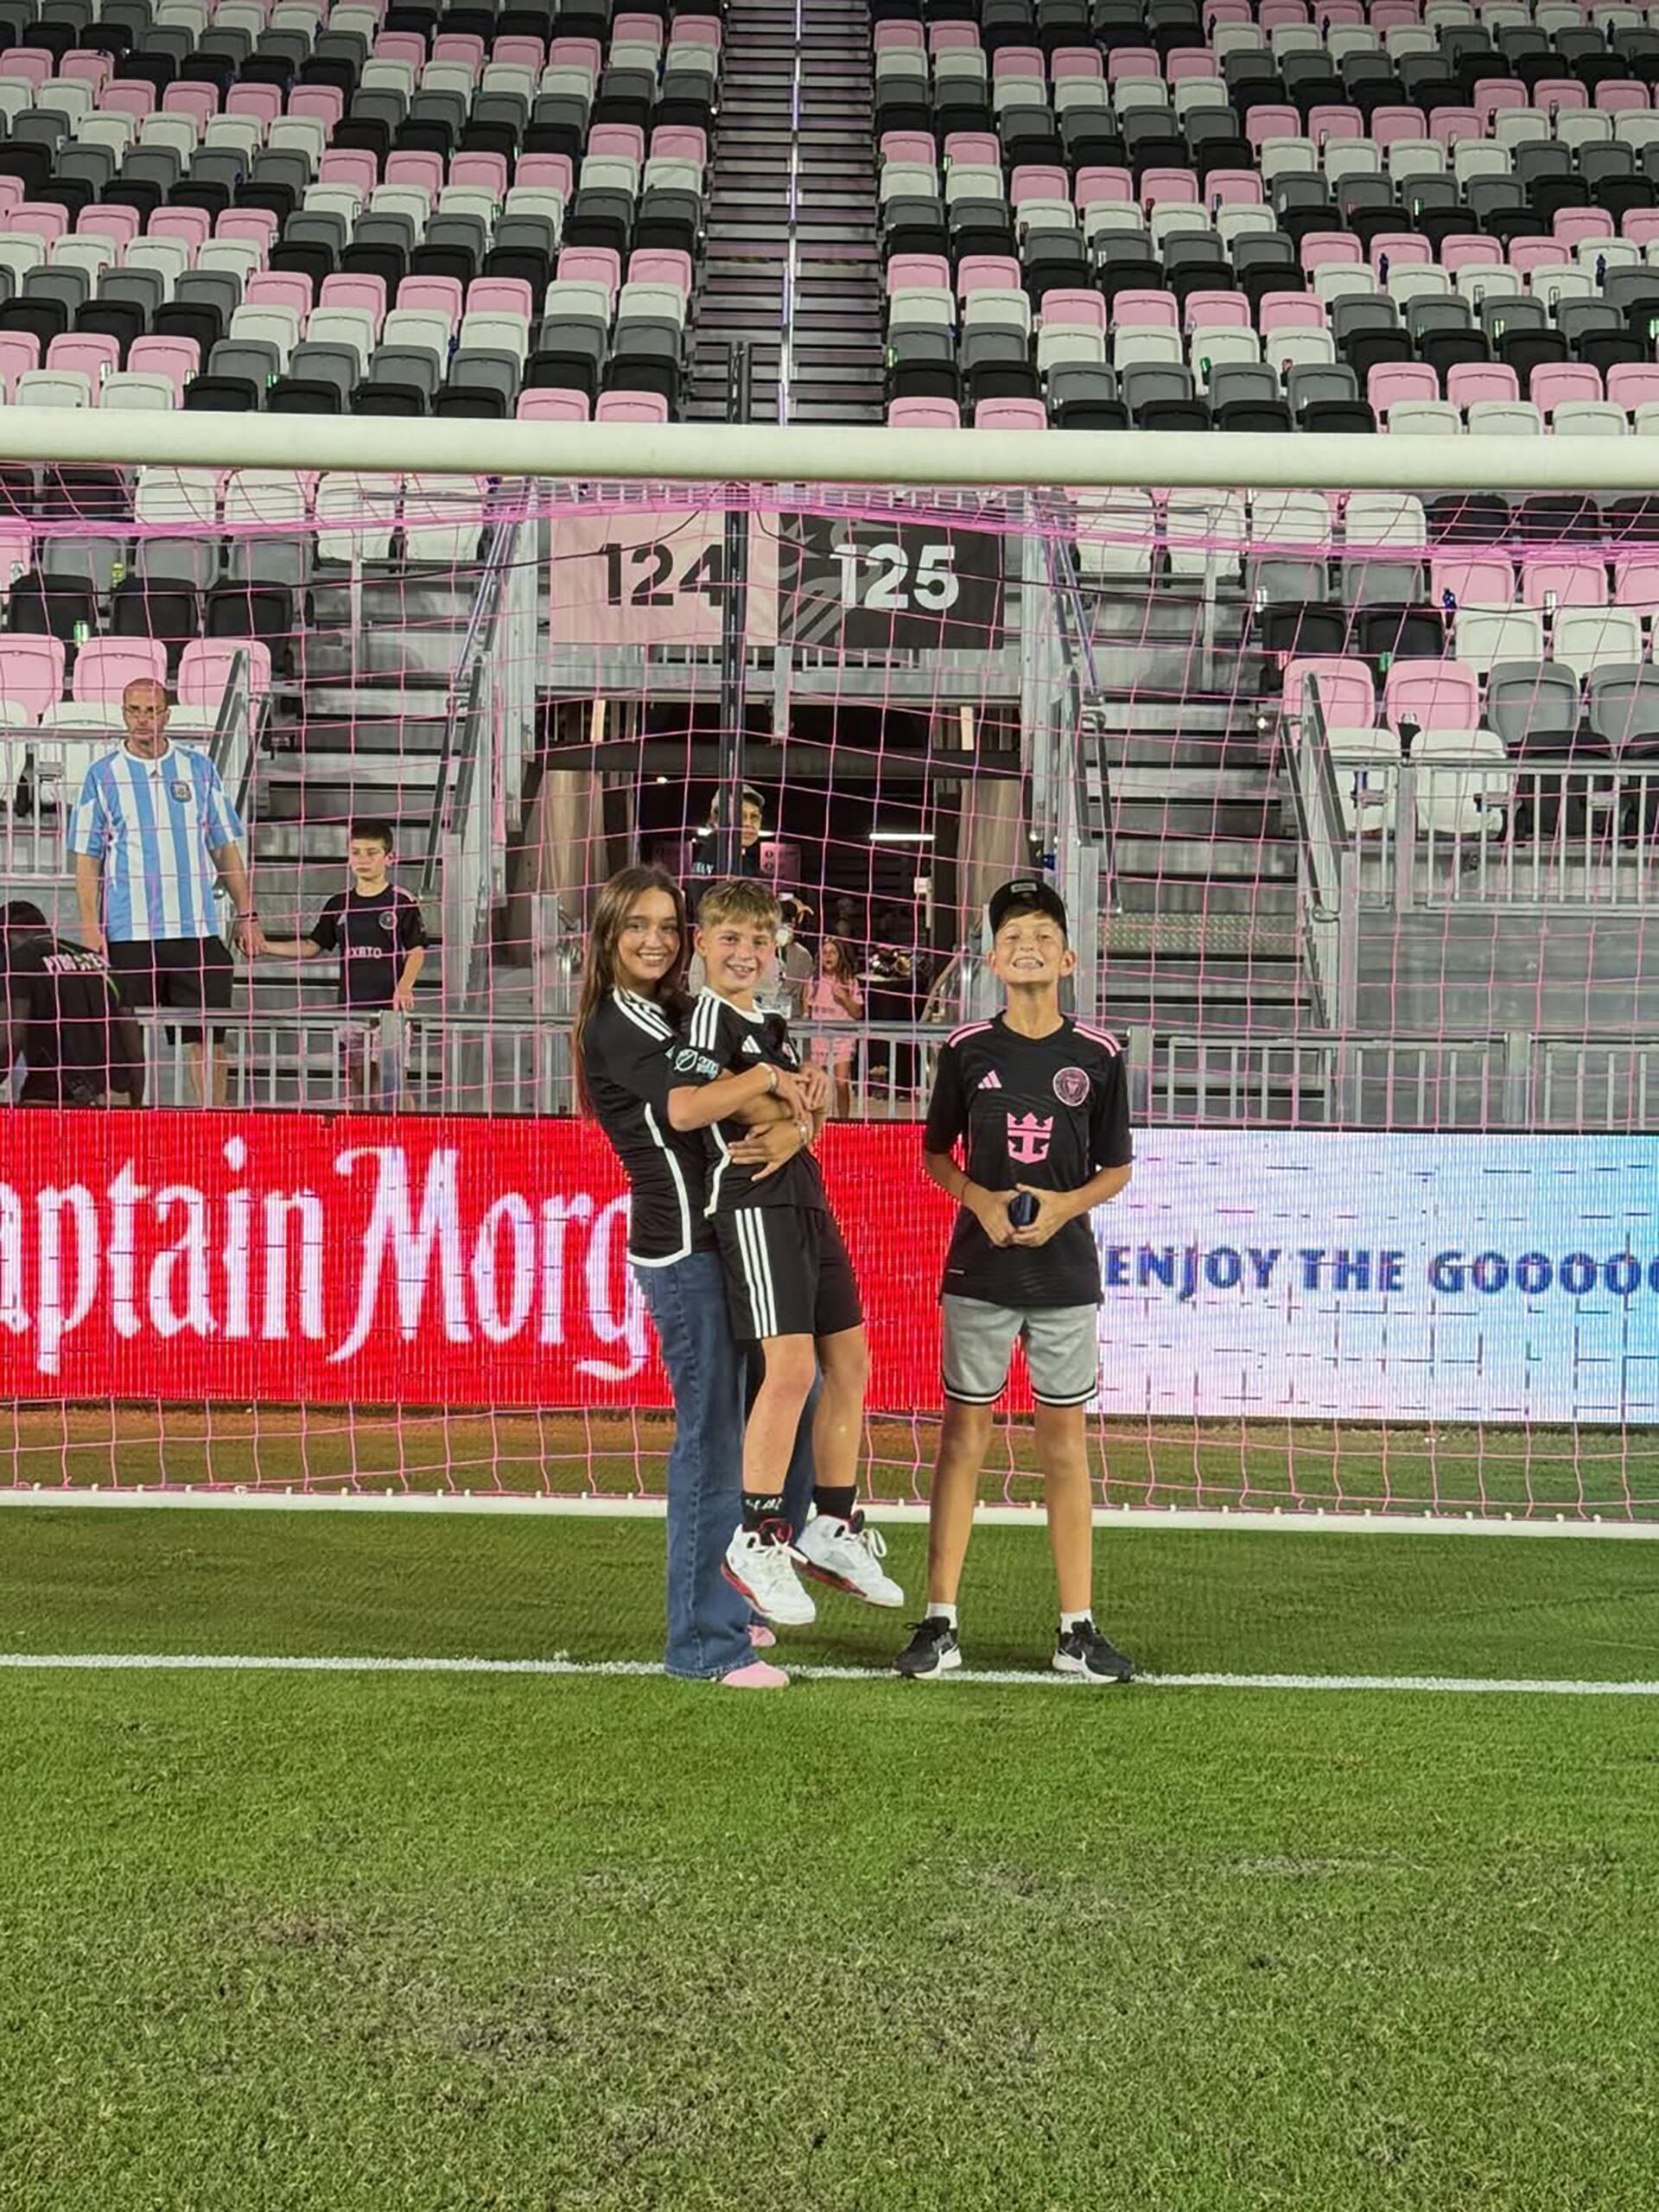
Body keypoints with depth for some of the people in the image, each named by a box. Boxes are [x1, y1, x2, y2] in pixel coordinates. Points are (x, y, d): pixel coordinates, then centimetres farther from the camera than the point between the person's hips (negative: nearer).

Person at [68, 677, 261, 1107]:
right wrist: (89, 925, -6)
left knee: (207, 1037, -1)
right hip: (128, 931, -1)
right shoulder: (102, 776, 5)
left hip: (196, 928, 1)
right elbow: (87, 857, 4)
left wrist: (246, 914, 8)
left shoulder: (199, 768, 10)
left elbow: (225, 847, 14)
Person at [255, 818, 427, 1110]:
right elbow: (312, 947, 16)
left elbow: (416, 952, -3)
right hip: (352, 1006, 5)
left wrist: (404, 987, -20)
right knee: (357, 1076, 8)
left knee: (389, 1074, -8)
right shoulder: (339, 905, 11)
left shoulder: (402, 902, -2)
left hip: (389, 1008, -5)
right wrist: (266, 946, 7)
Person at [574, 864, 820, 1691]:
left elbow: (790, 1100, 6)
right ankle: (705, 1643, 1)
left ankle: (728, 1599, 29)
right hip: (684, 1246, -9)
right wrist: (772, 1083, -11)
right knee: (712, 1437, -6)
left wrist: (792, 1128, -15)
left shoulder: (682, 1016, 17)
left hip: (735, 1237, 9)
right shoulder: (614, 1026, -7)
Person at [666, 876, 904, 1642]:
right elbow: (682, 1109, -25)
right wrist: (767, 1078, -19)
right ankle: (758, 1537, -13)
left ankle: (833, 1528, 19)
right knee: (792, 1365, -19)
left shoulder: (772, 1026, 21)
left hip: (807, 1201, 10)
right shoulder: (710, 1018, -7)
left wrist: (812, 1097, 8)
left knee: (849, 1360, 10)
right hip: (753, 1202, -10)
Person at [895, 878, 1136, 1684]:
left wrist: (1065, 1205, -11)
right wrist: (980, 1199, -9)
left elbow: (1116, 1169, 7)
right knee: (963, 1438, 1)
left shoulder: (1097, 1056, 1)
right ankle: (939, 1625, 5)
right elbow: (935, 1153, 9)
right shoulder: (967, 1049, 1)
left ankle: (1077, 1630, 10)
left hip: (1065, 1271, 0)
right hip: (980, 1269, 0)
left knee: (1065, 1445, 5)